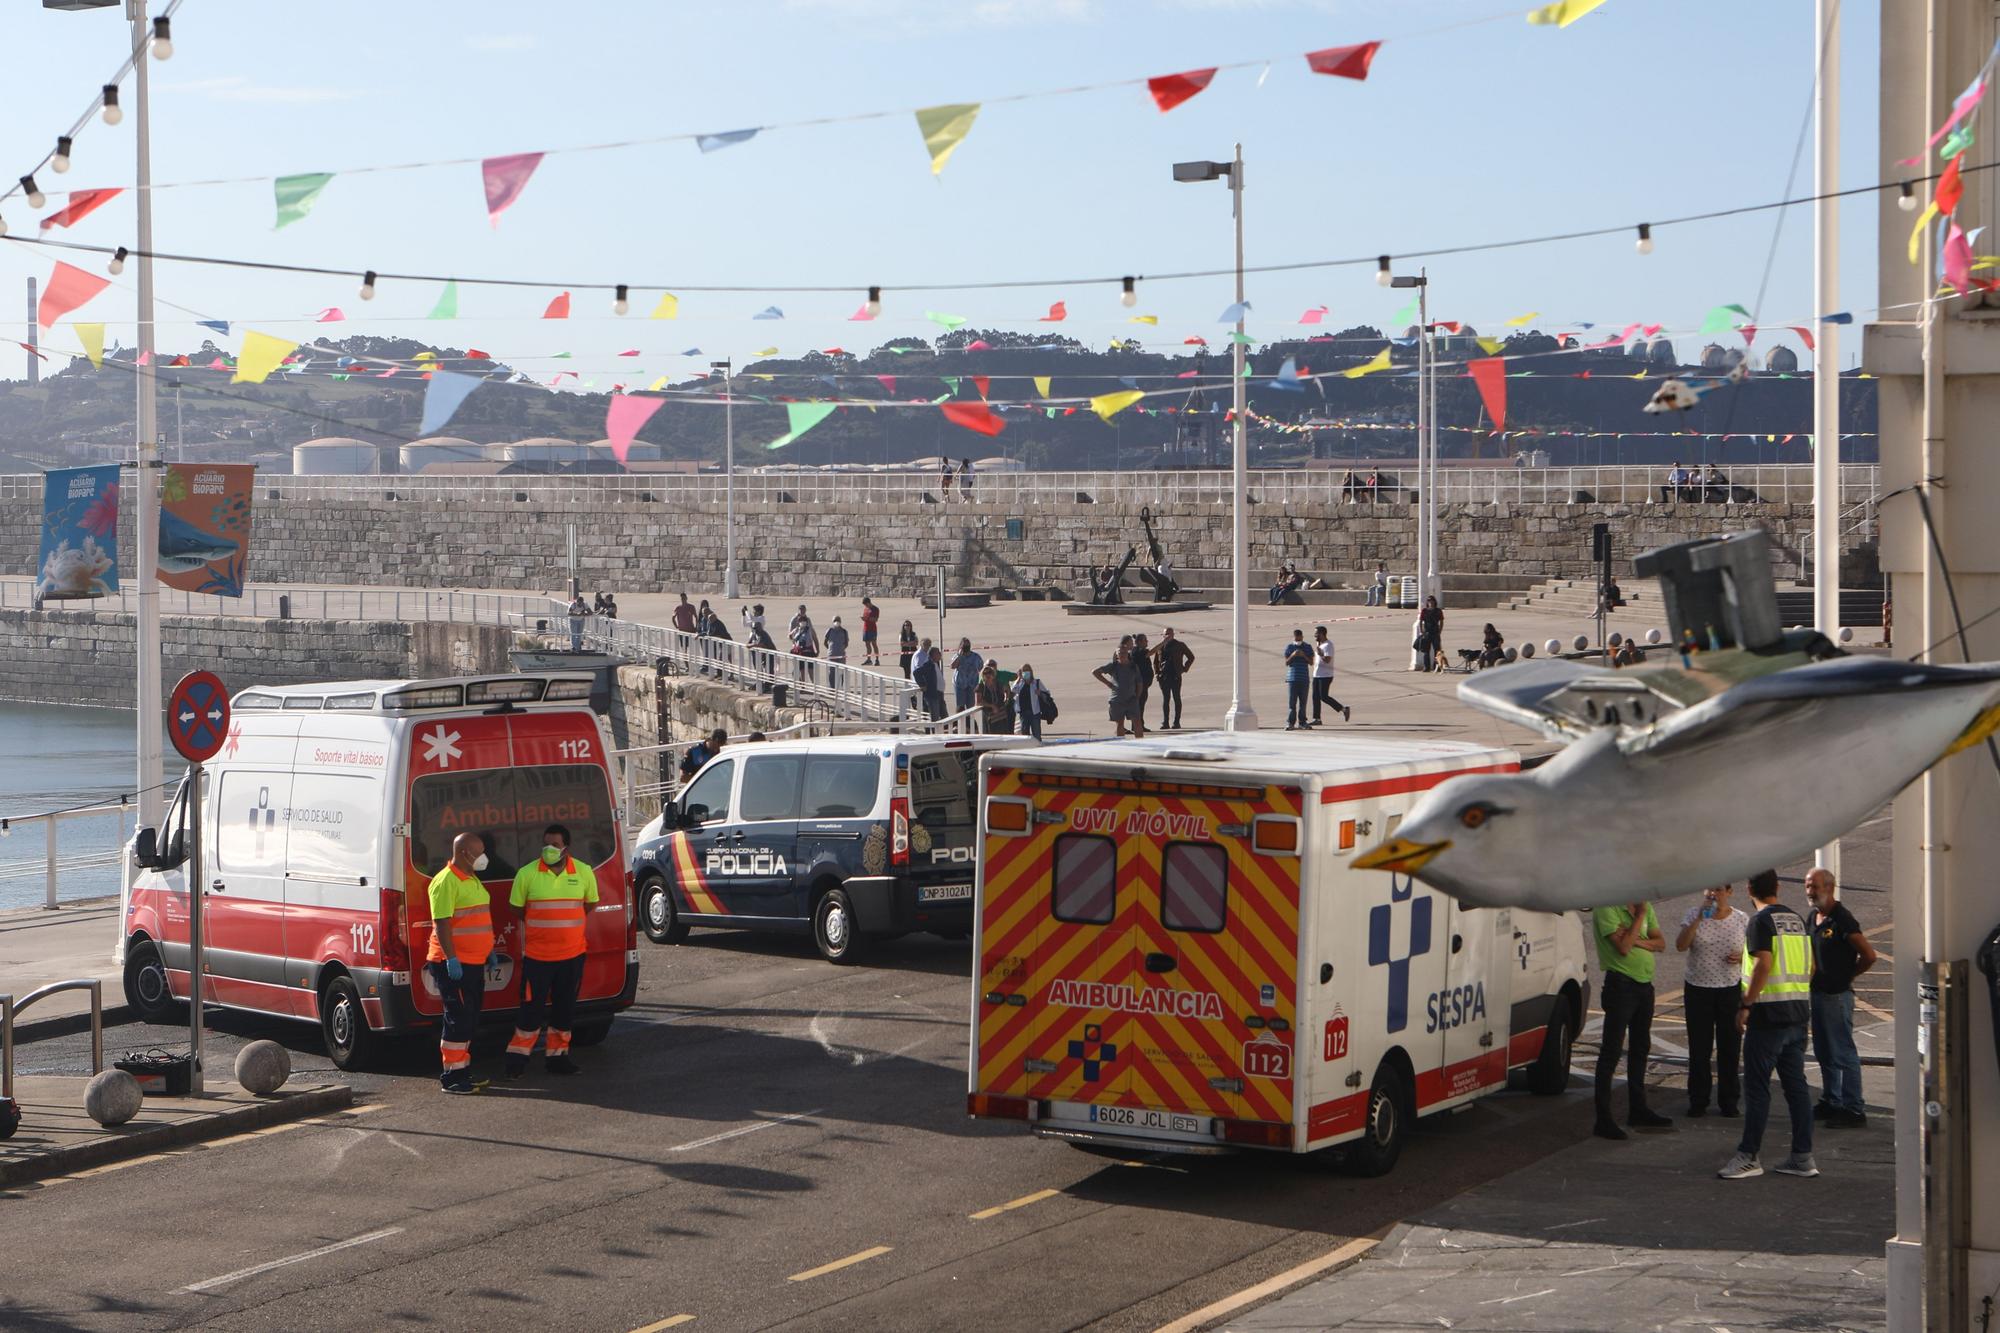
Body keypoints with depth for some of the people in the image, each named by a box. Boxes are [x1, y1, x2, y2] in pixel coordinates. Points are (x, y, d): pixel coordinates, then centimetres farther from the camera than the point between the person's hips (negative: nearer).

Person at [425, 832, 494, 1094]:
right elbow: (441, 924, -21)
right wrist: (451, 959, -25)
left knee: (470, 1020, 13)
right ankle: (451, 1077, -3)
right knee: (458, 1019, -7)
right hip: (454, 964, -10)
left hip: (474, 963, 10)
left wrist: (489, 951, 24)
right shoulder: (446, 882, -15)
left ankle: (463, 1071, 20)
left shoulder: (472, 879, 16)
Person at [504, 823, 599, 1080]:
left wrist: (569, 930, 10)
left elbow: (589, 906, 14)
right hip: (537, 953, -2)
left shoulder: (584, 872, 0)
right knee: (531, 1006, -2)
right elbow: (518, 910, 6)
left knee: (565, 1007, 10)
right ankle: (517, 1057, 8)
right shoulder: (526, 874, -6)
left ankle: (556, 1055, 21)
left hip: (572, 954, 3)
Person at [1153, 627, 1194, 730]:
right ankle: (1165, 722, 7)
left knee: (1176, 699, -1)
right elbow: (1155, 661, 18)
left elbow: (1191, 657, 9)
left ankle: (1176, 722, 3)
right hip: (1163, 676, 3)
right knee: (1165, 699, 4)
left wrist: (1184, 669, 2)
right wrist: (1156, 673, 5)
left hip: (1176, 676, -3)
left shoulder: (1179, 645, 2)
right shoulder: (1160, 647, 9)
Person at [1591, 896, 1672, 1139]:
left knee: (1640, 1048, 17)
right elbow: (1623, 947, -23)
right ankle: (1603, 1120, -6)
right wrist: (1639, 916, -17)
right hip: (1621, 984, -8)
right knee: (1612, 1051, -7)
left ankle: (1638, 1110, 30)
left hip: (1644, 983, 8)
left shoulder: (1644, 906, 10)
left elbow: (1660, 943, 6)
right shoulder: (1607, 908, -14)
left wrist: (1638, 941, -13)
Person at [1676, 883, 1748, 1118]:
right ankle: (1698, 1101, 13)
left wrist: (1742, 957, -12)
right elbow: (1680, 945, -13)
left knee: (1730, 1047, 4)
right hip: (1698, 990, 0)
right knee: (1699, 1048, 3)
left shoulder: (1742, 920, 2)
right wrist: (1700, 917, -19)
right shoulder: (1693, 915, 0)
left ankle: (1729, 1101, 14)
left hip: (1731, 990, 0)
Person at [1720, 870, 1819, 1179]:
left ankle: (1749, 1157, -1)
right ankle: (1803, 1156, 10)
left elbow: (1764, 965, -20)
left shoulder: (1761, 921, -10)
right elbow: (1811, 967, 15)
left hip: (1769, 1014, -7)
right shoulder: (1798, 919, 12)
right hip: (1799, 1011, 7)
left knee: (1757, 1086, -3)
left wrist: (1745, 1005, -17)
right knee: (1796, 1084, 10)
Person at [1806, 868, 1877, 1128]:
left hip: (1837, 995, -9)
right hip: (1817, 993, 9)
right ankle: (1830, 1103, 26)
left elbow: (1869, 955, -19)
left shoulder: (1842, 919, -16)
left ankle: (1853, 1111, -4)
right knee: (1824, 1053, 16)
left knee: (1843, 1053, -7)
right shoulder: (1813, 918, 11)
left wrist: (1847, 975, -6)